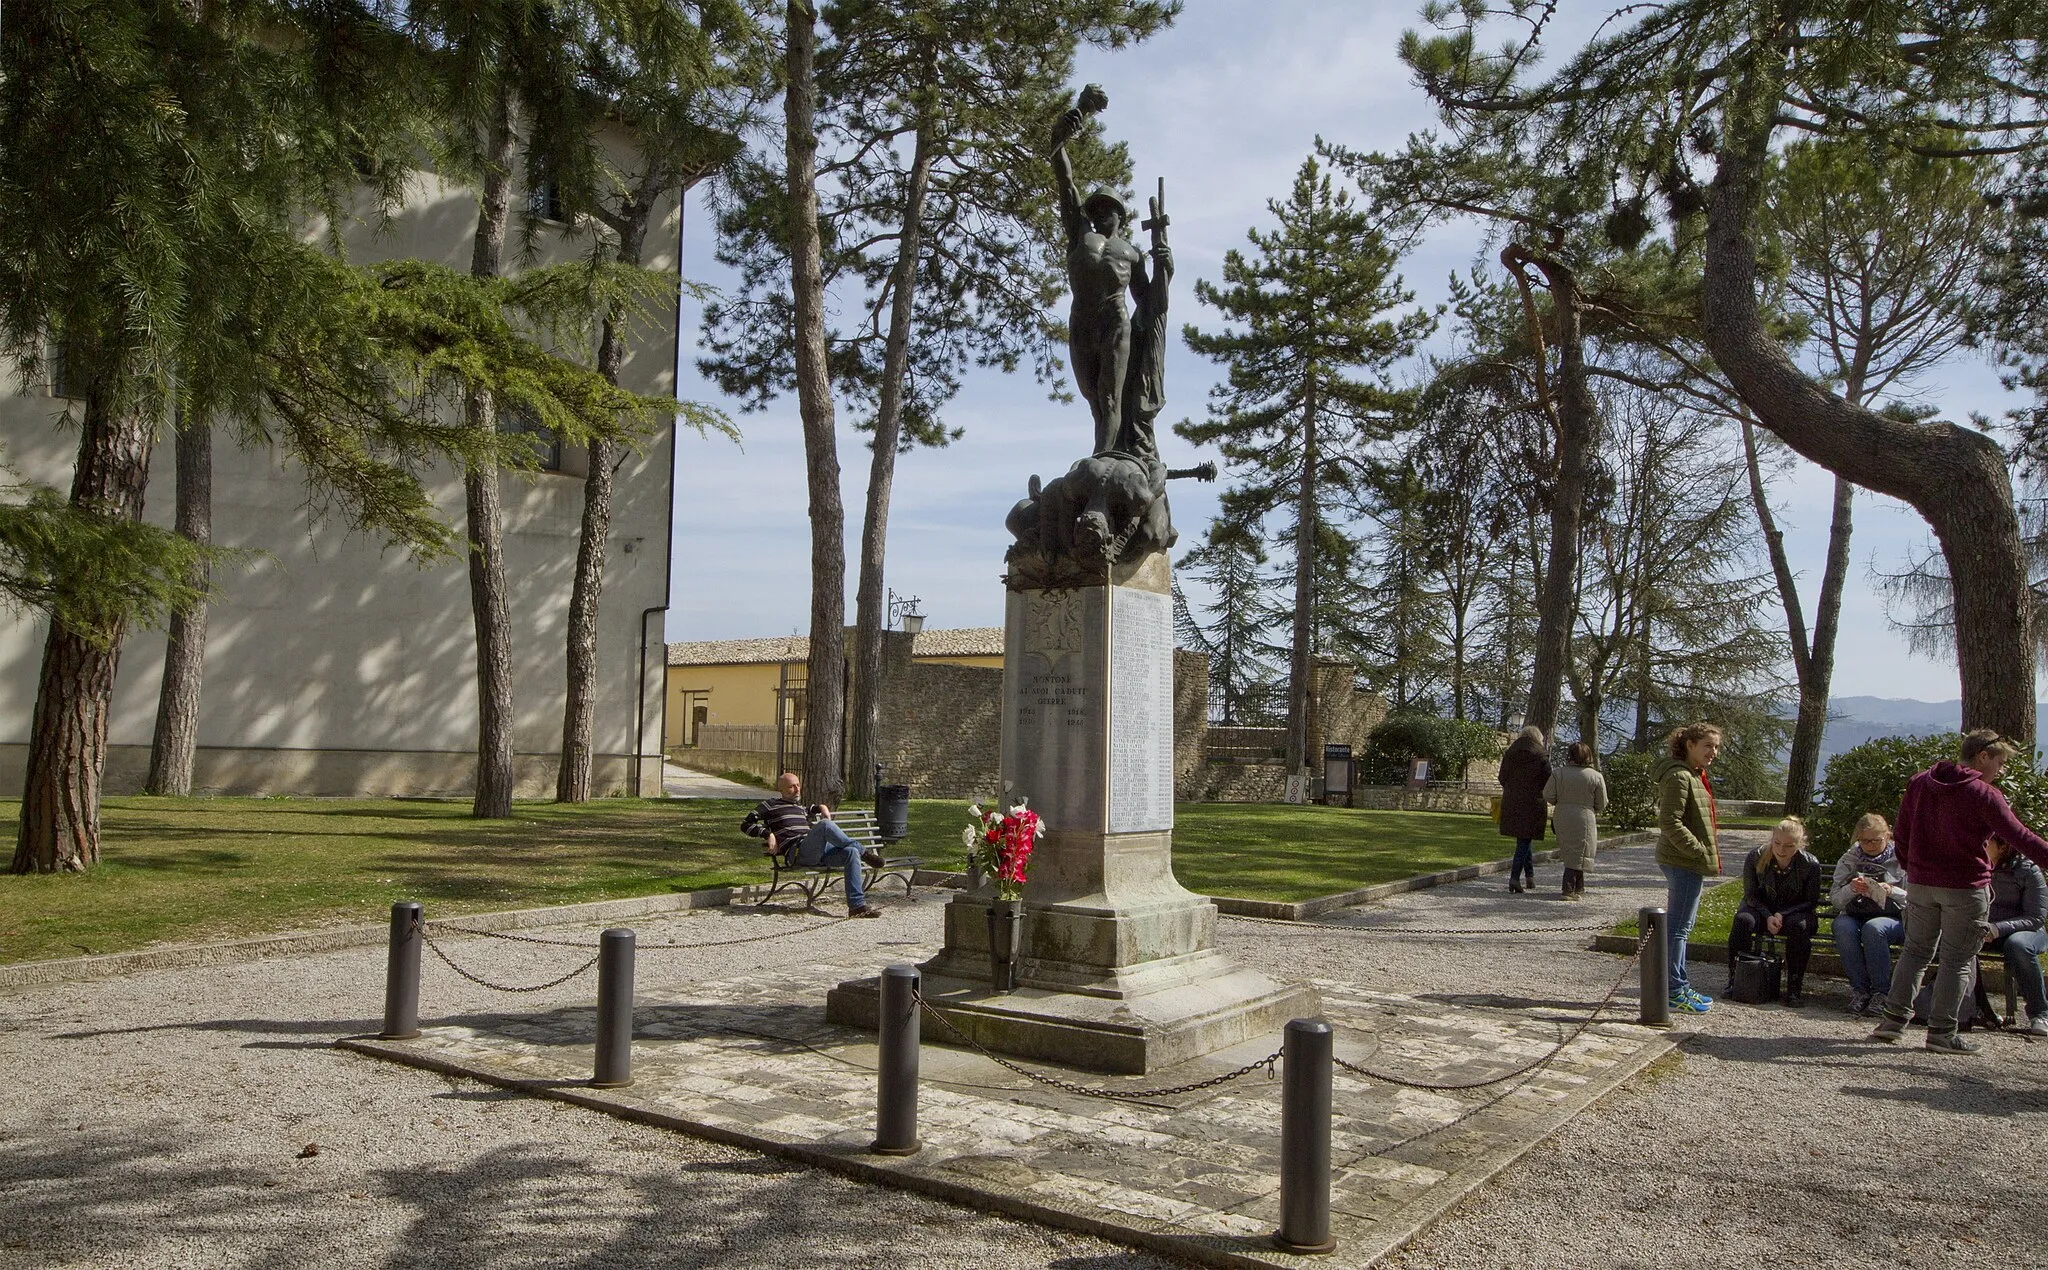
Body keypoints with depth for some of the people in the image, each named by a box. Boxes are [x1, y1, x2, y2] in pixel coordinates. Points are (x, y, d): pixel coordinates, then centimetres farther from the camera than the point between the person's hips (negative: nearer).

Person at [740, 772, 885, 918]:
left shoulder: (799, 807, 34)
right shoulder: (770, 805, 15)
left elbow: (809, 809, 57)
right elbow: (746, 825, 9)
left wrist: (821, 807, 33)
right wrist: (768, 834, -7)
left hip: (819, 850, 7)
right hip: (797, 851, -7)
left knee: (851, 853, -19)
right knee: (825, 824, -34)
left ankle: (857, 906, -24)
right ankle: (863, 853, -22)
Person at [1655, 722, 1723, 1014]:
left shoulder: (1695, 775, 17)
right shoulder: (1679, 776, -17)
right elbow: (1670, 823, -23)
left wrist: (1707, 855, 17)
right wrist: (1702, 853, -22)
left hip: (1690, 862, 11)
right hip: (1684, 861, -11)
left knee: (1681, 926, 16)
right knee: (1678, 927, -5)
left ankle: (1679, 988, 24)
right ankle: (1675, 992, 0)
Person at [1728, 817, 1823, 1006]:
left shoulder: (1811, 865, -16)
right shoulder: (1755, 858, -14)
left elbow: (1811, 902, -6)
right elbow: (1750, 895, -5)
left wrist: (1782, 914, -21)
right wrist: (1768, 916, -22)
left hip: (1794, 912, -1)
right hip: (1762, 908, 1)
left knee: (1799, 926, -35)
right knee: (1743, 920, -32)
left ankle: (1795, 986, -22)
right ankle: (1734, 978, -21)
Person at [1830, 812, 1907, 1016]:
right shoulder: (1849, 859, 8)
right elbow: (1834, 898, 1)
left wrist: (1892, 892, -23)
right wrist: (1851, 889, -20)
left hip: (1893, 918, -2)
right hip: (1855, 916, 2)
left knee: (1873, 928, -36)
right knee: (1842, 926, -32)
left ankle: (1881, 992, -24)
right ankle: (1859, 990, -23)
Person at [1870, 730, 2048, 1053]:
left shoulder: (1919, 783, 7)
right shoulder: (1984, 794, -11)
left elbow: (1900, 835, 12)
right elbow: (2019, 836, -17)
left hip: (1920, 883, 5)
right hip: (1966, 887, -5)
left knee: (1916, 950, 14)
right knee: (1957, 960, 4)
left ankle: (1894, 1018, 8)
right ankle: (1941, 1032, 6)